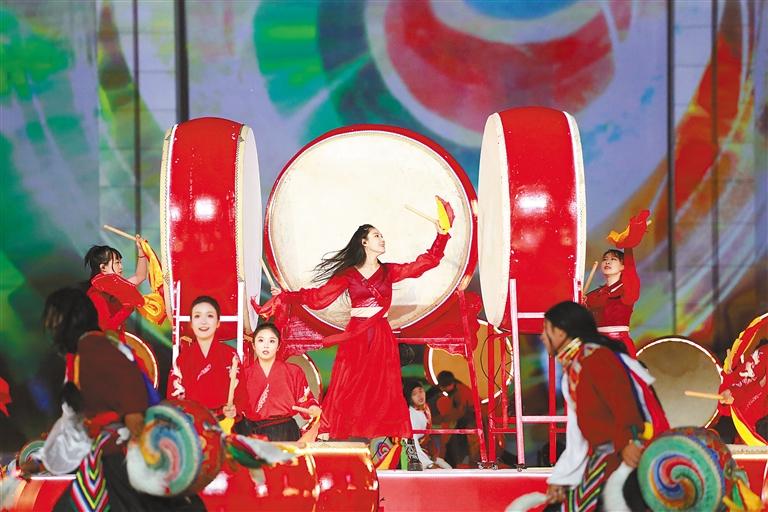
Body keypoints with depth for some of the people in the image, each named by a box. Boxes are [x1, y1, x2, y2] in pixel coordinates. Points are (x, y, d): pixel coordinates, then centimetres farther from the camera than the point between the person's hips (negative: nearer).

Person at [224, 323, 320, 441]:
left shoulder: (294, 372, 8)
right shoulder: (245, 373, 10)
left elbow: (305, 401, 6)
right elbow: (240, 405, 9)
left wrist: (313, 410, -14)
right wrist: (232, 412, -11)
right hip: (251, 433, 0)